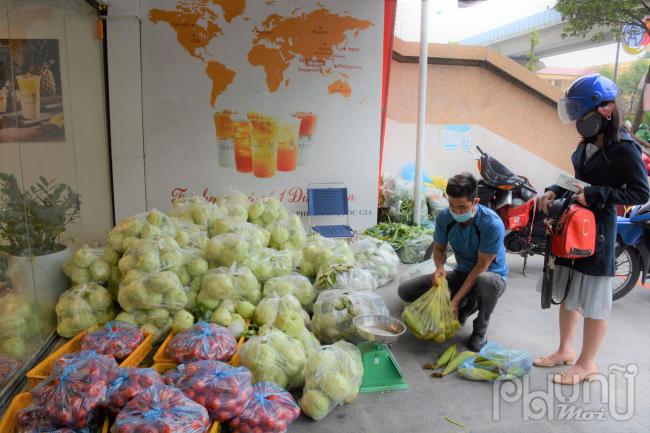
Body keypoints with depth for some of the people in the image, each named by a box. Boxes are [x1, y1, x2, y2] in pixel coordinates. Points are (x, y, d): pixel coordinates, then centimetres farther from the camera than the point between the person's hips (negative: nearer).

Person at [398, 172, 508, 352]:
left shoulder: (492, 224, -28)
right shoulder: (444, 218, -14)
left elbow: (482, 265, -25)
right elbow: (439, 248, 1)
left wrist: (456, 300, -28)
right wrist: (439, 268, -23)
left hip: (491, 275, -4)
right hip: (462, 273, 5)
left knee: (486, 281, -44)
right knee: (405, 291, -9)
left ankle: (480, 330, -10)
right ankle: (467, 306, 6)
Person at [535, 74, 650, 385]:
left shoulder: (624, 148, -14)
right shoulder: (587, 145, 9)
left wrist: (595, 195, -22)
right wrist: (555, 192, 0)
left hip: (598, 230, -8)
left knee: (594, 301, 5)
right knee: (567, 294, 17)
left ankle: (587, 364, 21)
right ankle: (565, 351, 34)